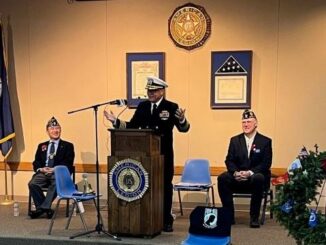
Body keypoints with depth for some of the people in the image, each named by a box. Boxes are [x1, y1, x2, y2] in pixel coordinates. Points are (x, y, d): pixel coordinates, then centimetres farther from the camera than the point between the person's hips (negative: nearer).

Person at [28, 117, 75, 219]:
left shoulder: (67, 146, 14)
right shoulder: (42, 146, 25)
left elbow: (68, 164, 2)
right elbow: (36, 162, 17)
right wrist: (40, 169, -7)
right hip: (43, 173, 3)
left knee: (56, 184, -37)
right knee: (32, 184, -28)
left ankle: (43, 208, -32)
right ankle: (45, 208, -21)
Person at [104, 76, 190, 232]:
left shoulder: (172, 107, -6)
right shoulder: (142, 107, 6)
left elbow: (183, 129, -12)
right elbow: (131, 126, 7)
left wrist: (181, 120, -34)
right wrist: (115, 121, -5)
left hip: (164, 155, -3)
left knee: (165, 186, 6)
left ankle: (166, 221, 18)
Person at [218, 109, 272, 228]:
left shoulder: (265, 141, 2)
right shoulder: (235, 140, 10)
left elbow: (266, 164, -7)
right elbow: (229, 160, 4)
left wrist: (250, 173, -23)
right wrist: (236, 172, -18)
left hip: (256, 176, -2)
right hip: (238, 178, 2)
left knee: (258, 178, -37)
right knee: (222, 178, -26)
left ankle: (254, 217, -24)